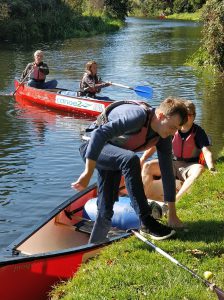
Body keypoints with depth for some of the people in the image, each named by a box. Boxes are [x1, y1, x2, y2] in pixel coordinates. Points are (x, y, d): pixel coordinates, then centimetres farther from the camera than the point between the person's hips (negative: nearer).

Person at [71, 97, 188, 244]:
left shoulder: (163, 137, -9)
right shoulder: (138, 116, -34)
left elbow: (167, 172, -5)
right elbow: (99, 134, -41)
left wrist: (172, 214, -3)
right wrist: (88, 172, -42)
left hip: (114, 158, 8)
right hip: (92, 147, -8)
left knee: (106, 209, 4)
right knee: (130, 160, -35)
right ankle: (147, 223, -30)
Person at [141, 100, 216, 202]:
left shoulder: (198, 132, -7)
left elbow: (206, 152, -19)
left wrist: (211, 168, -39)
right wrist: (141, 160, -15)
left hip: (189, 167, -3)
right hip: (171, 164, 3)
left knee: (200, 169, -38)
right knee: (147, 166, -19)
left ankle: (175, 199, -45)